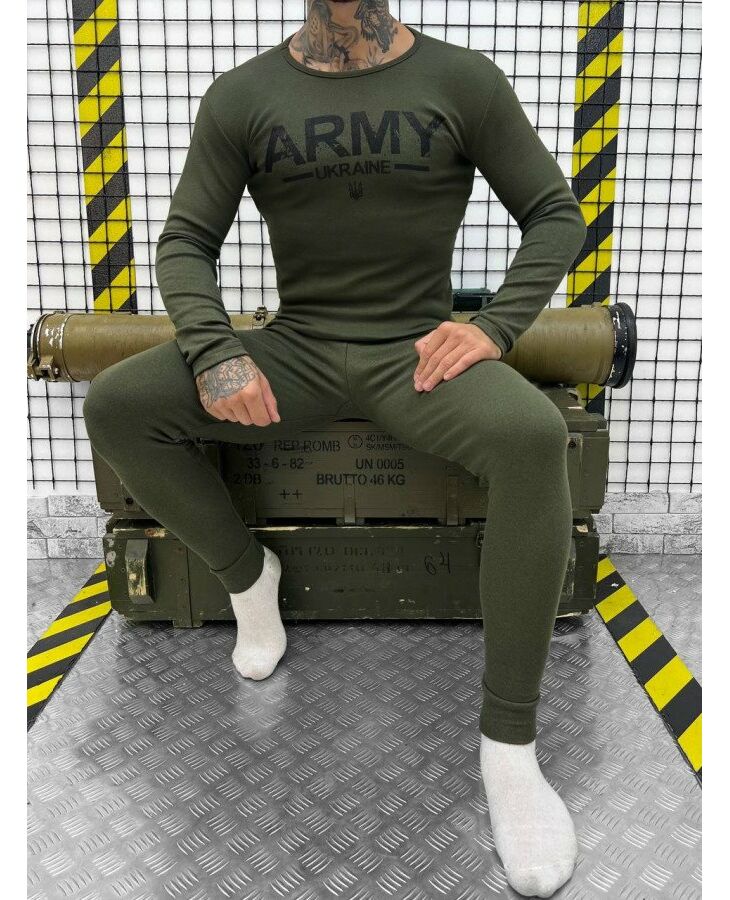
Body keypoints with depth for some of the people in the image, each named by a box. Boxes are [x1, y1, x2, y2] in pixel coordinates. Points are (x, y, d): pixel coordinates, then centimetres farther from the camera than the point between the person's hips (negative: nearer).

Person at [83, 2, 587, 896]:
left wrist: (494, 327, -13)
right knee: (114, 405, -19)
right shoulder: (241, 96, 5)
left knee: (535, 435, -33)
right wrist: (214, 352, -16)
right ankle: (246, 570, 5)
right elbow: (185, 243, 5)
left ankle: (508, 744, -19)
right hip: (294, 350, 2)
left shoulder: (462, 78, 3)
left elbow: (556, 214, 5)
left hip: (416, 353, -1)